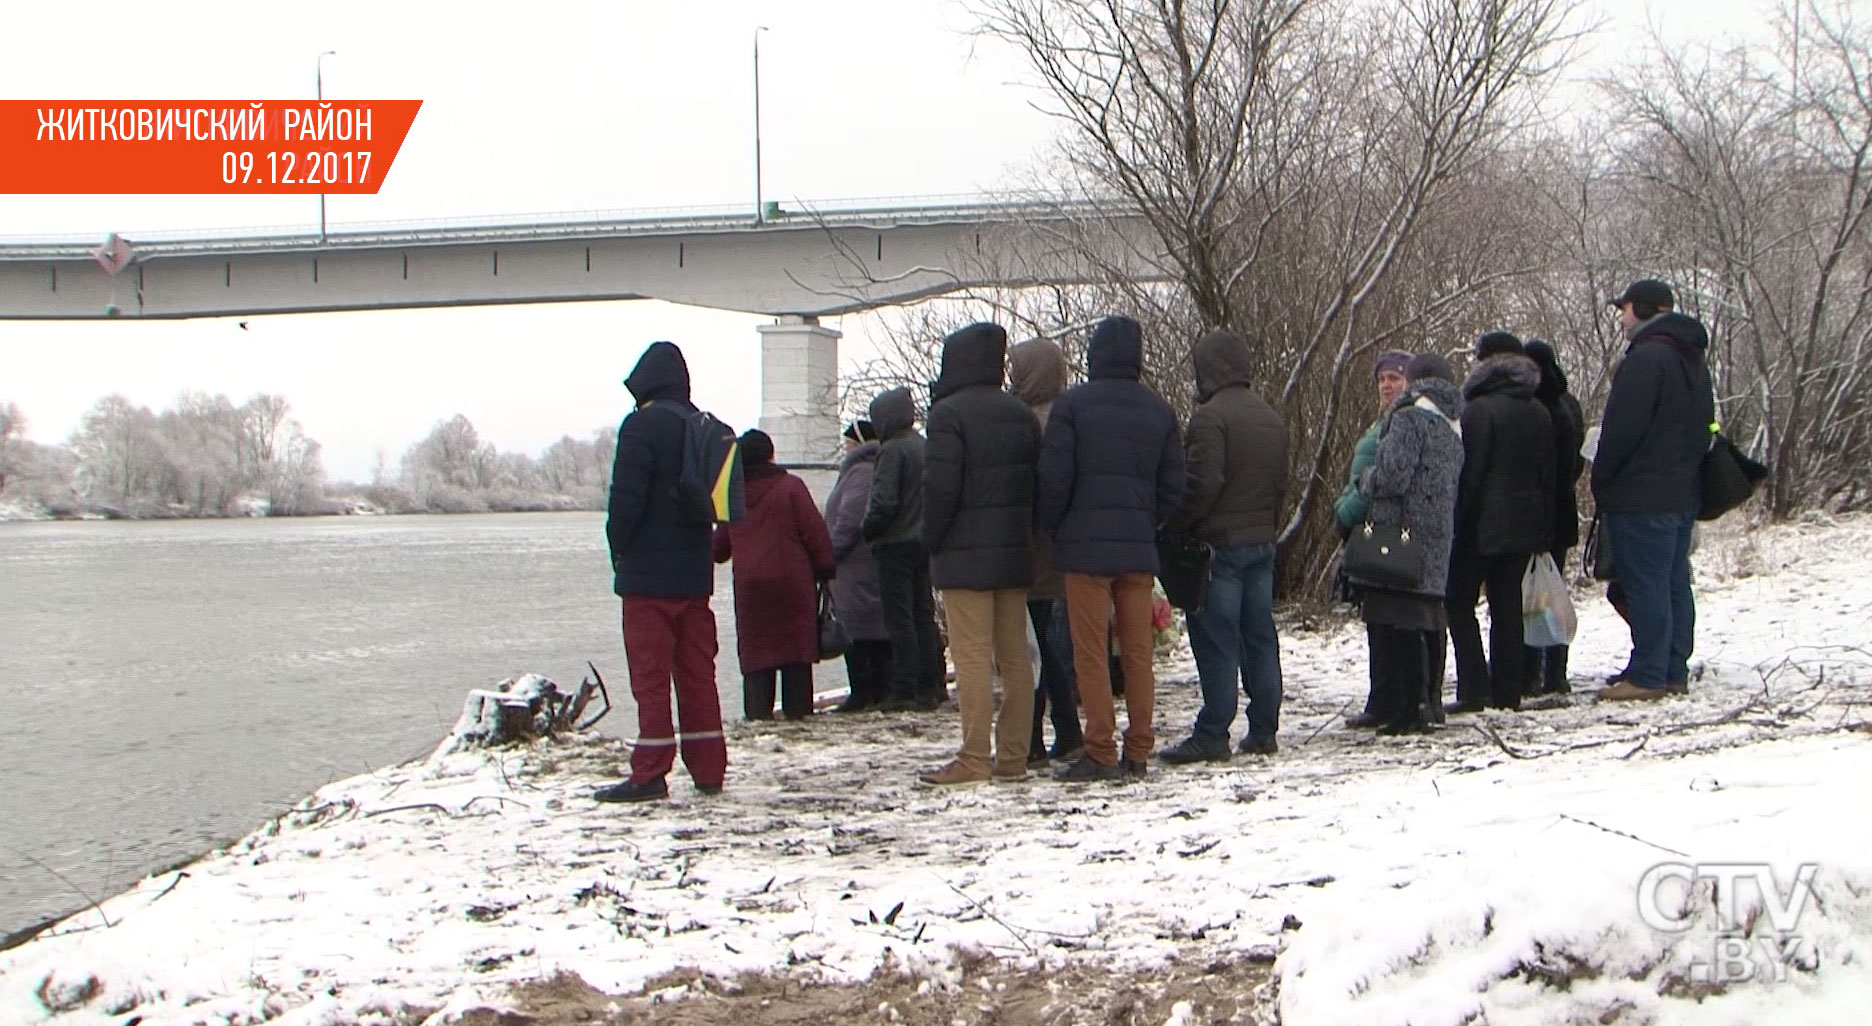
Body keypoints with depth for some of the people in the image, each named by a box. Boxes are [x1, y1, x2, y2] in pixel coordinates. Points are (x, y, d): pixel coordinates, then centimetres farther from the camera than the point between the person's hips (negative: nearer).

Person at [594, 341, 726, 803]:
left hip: (648, 574, -7)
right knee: (697, 672, 11)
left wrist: (619, 548, -4)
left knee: (650, 676, -4)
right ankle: (708, 769, 13)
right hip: (695, 571, 7)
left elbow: (626, 495, -17)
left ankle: (650, 773, -3)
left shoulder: (642, 426, -13)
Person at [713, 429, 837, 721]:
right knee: (796, 643, 2)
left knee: (755, 648, 5)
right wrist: (826, 567, 2)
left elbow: (719, 548, 16)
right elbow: (815, 531, -6)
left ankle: (757, 711, -3)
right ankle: (797, 709, 0)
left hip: (749, 584, 3)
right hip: (792, 580, -3)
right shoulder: (790, 487, -4)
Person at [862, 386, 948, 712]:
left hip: (897, 545, -8)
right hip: (925, 544, 8)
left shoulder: (892, 450, -15)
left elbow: (884, 502, -21)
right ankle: (931, 686, 17)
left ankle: (904, 691, -6)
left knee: (899, 619, -5)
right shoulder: (925, 447, 10)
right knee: (923, 615, 14)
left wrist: (867, 530, -6)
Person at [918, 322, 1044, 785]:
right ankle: (1012, 757, 11)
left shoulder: (949, 414, -11)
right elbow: (1038, 481, 13)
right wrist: (1022, 531, 17)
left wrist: (932, 540, -4)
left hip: (965, 556, -7)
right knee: (1015, 656, 8)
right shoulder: (1020, 414, 12)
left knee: (972, 656, -7)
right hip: (1015, 554, 7)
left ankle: (974, 759, -8)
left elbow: (940, 486, -17)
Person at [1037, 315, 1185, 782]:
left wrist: (1054, 532, 6)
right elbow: (1172, 486, 8)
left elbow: (1054, 478, -8)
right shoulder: (1159, 411, 8)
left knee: (1090, 654, -1)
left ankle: (1101, 754, -4)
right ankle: (1137, 752, 11)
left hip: (1086, 547, -4)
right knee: (1138, 653, 9)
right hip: (1139, 550, 4)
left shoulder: (1072, 405, -6)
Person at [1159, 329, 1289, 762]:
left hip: (1221, 543, -8)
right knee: (1260, 637, 10)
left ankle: (1212, 735, -5)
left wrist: (1173, 528, -9)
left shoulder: (1210, 417, -14)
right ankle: (1263, 731, 12)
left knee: (1216, 643, -6)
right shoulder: (1271, 419, 13)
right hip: (1262, 542, 8)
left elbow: (1202, 484, -19)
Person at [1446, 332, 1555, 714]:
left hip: (1484, 524, -7)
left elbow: (1469, 472, -15)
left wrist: (1456, 522, -10)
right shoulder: (1538, 412, 11)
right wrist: (1543, 531, 19)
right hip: (1524, 526, 7)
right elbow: (1548, 473, 14)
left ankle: (1474, 689, -6)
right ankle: (1507, 692, 9)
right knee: (1508, 607, 10)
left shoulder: (1480, 409, -13)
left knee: (1460, 604, 1)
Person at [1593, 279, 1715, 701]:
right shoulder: (1691, 359, 16)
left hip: (1641, 495, -10)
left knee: (1646, 585, -7)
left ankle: (1648, 675, -7)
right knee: (1674, 583, 11)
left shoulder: (1646, 359, -16)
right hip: (1684, 491, 10)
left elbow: (1623, 429, -18)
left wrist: (1601, 480, -7)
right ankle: (1675, 671, 14)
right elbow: (1704, 425, 21)